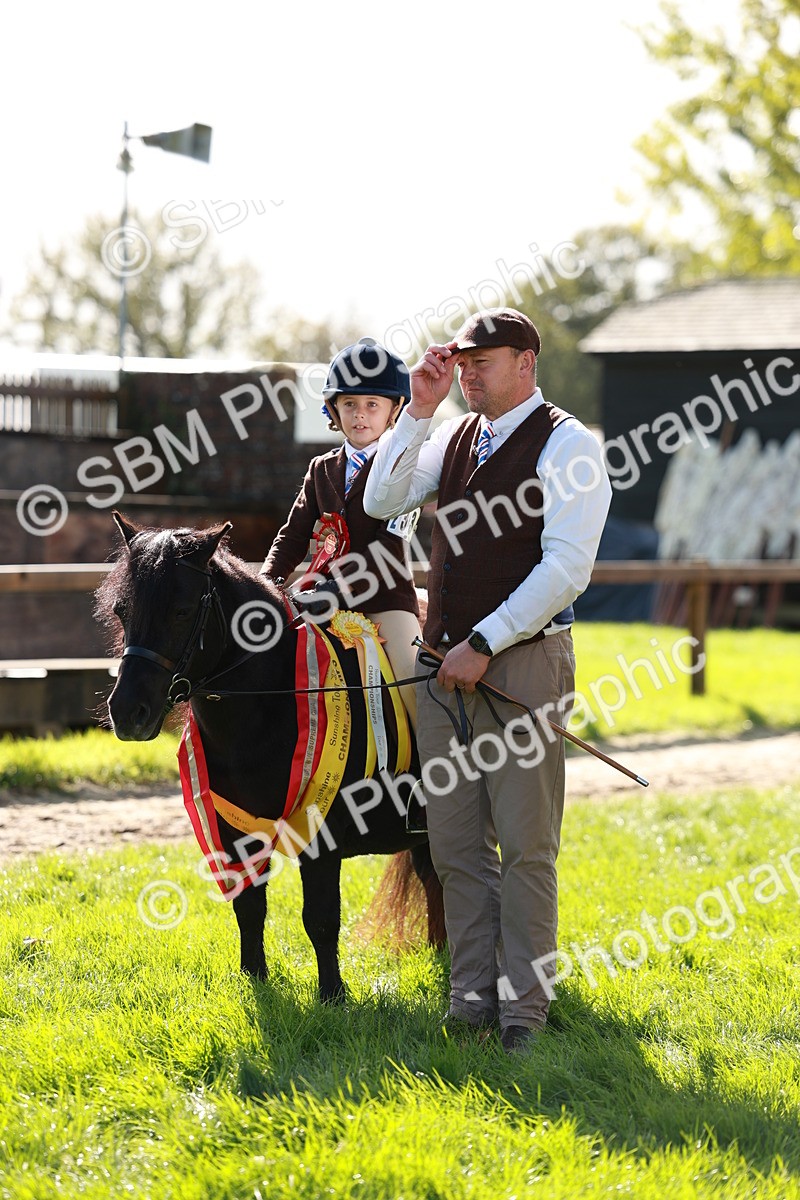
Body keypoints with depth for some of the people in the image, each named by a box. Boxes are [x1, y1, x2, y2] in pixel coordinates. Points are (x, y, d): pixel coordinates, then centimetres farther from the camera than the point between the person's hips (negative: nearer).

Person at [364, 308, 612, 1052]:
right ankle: (472, 993, 14)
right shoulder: (455, 437, 14)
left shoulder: (566, 445, -7)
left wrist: (484, 644, -17)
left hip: (522, 659, -6)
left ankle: (524, 1003, 3)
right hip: (445, 660, 6)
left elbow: (566, 568, -14)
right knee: (455, 841, 7)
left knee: (525, 842, -3)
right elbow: (382, 501, 6)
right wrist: (418, 410, -2)